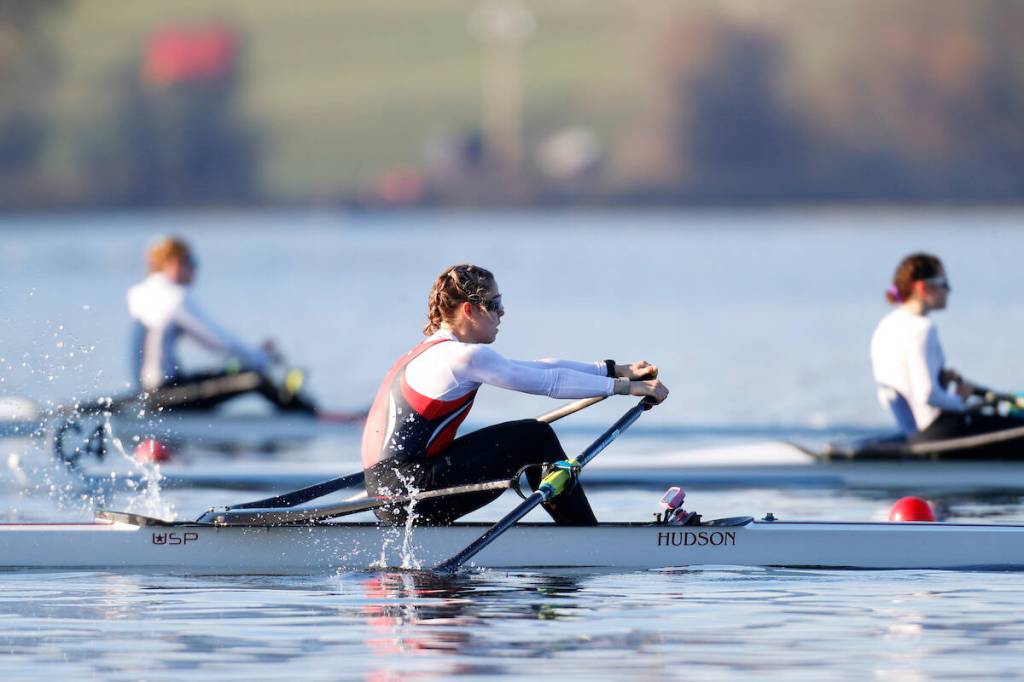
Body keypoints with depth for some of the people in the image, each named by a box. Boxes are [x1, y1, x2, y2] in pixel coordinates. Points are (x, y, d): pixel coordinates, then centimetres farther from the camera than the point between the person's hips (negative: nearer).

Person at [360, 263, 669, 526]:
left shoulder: (435, 351, 18)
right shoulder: (465, 357, -13)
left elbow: (537, 369, 18)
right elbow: (550, 382, -10)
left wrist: (617, 370, 17)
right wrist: (628, 386, -1)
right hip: (408, 492, -10)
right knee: (535, 438, -3)